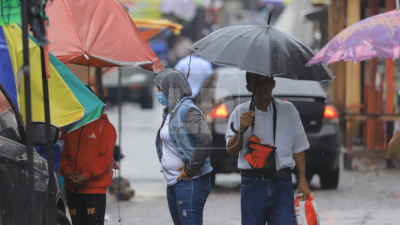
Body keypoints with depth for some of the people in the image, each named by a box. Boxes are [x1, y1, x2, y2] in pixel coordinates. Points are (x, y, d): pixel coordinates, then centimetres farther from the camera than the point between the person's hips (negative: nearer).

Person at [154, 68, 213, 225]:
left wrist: (190, 169, -19)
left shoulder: (187, 110, -12)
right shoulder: (169, 112, 16)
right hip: (173, 183, 10)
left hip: (190, 182, -10)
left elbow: (205, 139, -23)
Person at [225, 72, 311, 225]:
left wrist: (302, 180, 4)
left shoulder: (288, 110, 9)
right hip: (252, 185, 0)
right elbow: (231, 151, -1)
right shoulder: (240, 112, 6)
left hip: (282, 185, 0)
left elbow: (298, 148, 11)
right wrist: (240, 130, -18)